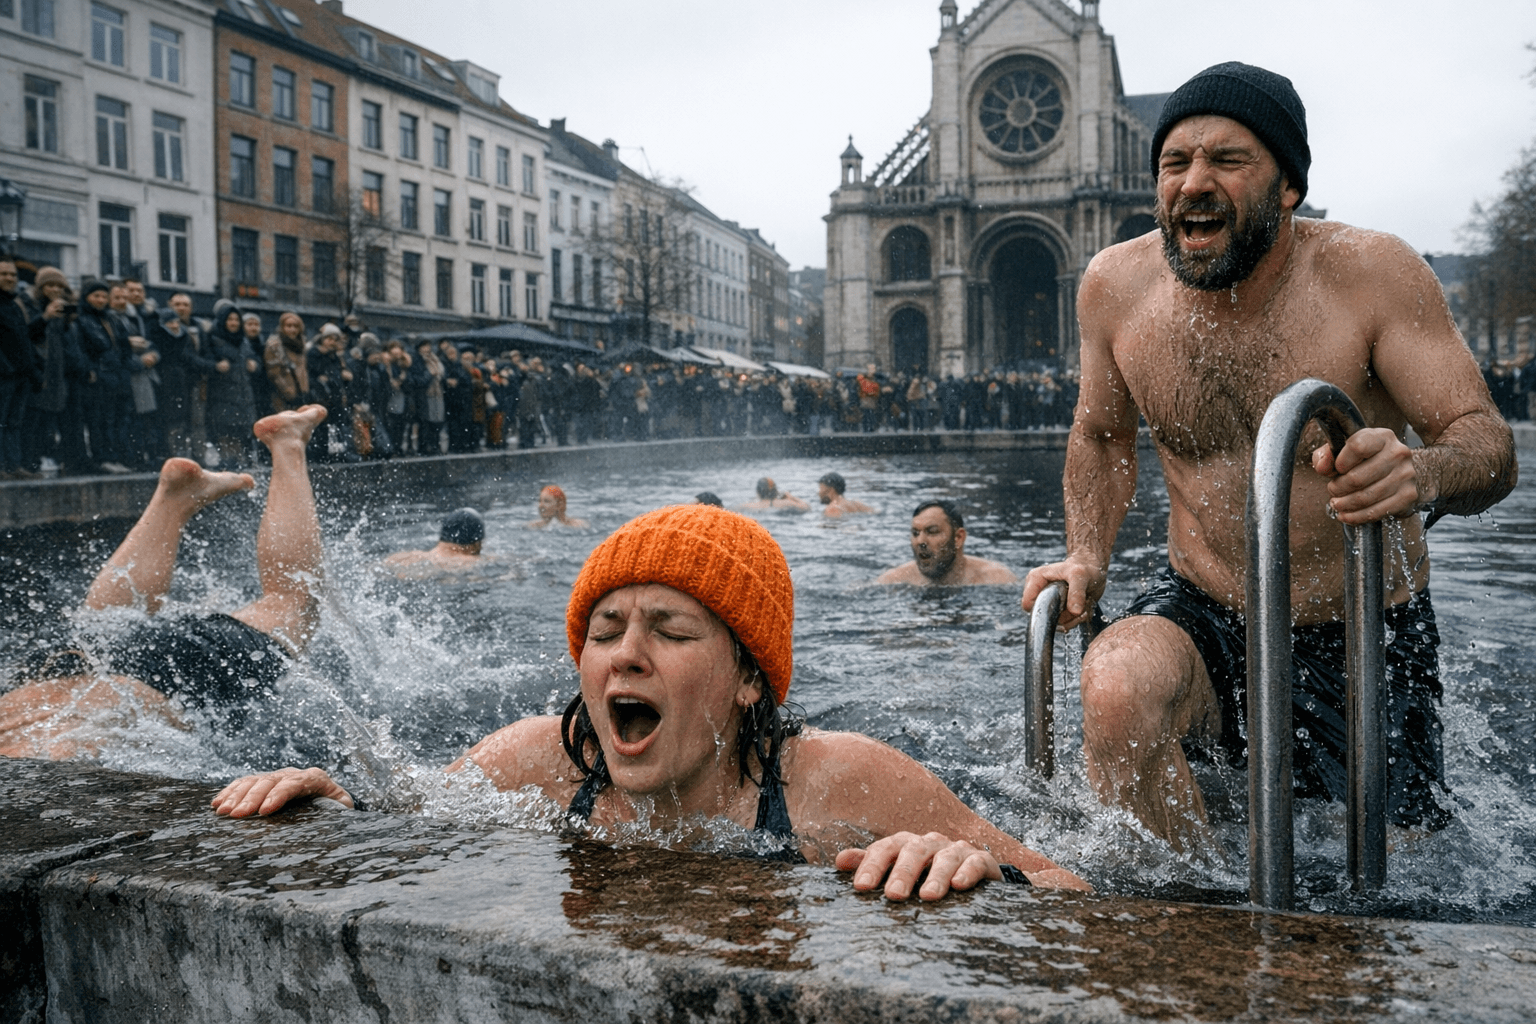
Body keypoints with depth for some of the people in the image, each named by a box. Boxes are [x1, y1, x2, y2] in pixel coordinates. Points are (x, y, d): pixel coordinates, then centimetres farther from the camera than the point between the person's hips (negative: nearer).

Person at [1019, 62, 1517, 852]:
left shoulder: (1371, 274, -15)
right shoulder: (1116, 285, -6)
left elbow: (1490, 443, -17)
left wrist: (1424, 474, -41)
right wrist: (1087, 557, -5)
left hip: (1362, 639, 0)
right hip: (1202, 616, 1)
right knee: (1117, 690, -33)